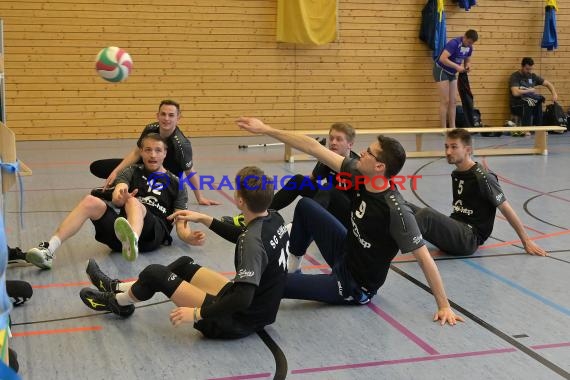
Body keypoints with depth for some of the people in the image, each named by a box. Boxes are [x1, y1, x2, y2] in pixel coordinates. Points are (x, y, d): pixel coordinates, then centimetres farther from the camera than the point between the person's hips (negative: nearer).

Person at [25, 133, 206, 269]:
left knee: (134, 202, -34)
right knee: (90, 202, -24)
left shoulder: (175, 183, 19)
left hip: (153, 233, -2)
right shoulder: (132, 172, 24)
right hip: (122, 224, 3)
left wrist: (189, 237, -14)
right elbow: (117, 196, 3)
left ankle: (132, 240, -69)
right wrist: (120, 198, -22)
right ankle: (49, 249, -37)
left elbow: (181, 223, 10)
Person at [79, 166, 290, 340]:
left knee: (154, 273, -2)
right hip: (259, 311, 9)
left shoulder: (253, 241, -30)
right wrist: (204, 219, 14)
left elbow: (243, 299, -34)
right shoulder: (275, 219, -3)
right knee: (184, 265, 23)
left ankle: (117, 302, 28)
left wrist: (196, 313, -24)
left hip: (235, 322, -9)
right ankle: (120, 288, 37)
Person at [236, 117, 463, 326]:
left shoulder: (396, 211, -34)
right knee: (305, 206, 12)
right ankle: (291, 266, 28)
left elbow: (425, 259, -28)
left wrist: (444, 306, -24)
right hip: (345, 254, 7)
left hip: (354, 287, -7)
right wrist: (265, 129, -11)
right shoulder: (357, 174, -15)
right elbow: (313, 148, -12)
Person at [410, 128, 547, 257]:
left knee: (426, 214, -33)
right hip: (454, 230, 8)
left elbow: (506, 209, -7)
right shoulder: (456, 174, 13)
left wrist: (526, 241, -4)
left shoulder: (482, 176, -11)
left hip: (470, 238, -8)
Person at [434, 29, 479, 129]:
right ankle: (443, 129, -5)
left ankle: (452, 127, 8)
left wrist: (467, 66, -8)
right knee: (445, 101, -9)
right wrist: (457, 67, -34)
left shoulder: (469, 47, -1)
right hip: (441, 70, -8)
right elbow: (443, 58, -34)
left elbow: (467, 60, 15)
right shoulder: (454, 43, -24)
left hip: (452, 73, 8)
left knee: (452, 101, 5)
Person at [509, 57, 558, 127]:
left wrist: (554, 94, -3)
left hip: (532, 105, 5)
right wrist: (529, 90, -7)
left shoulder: (532, 76, 12)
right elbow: (515, 93, -21)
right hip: (518, 106, -5)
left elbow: (547, 84, 17)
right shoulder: (515, 76, -5)